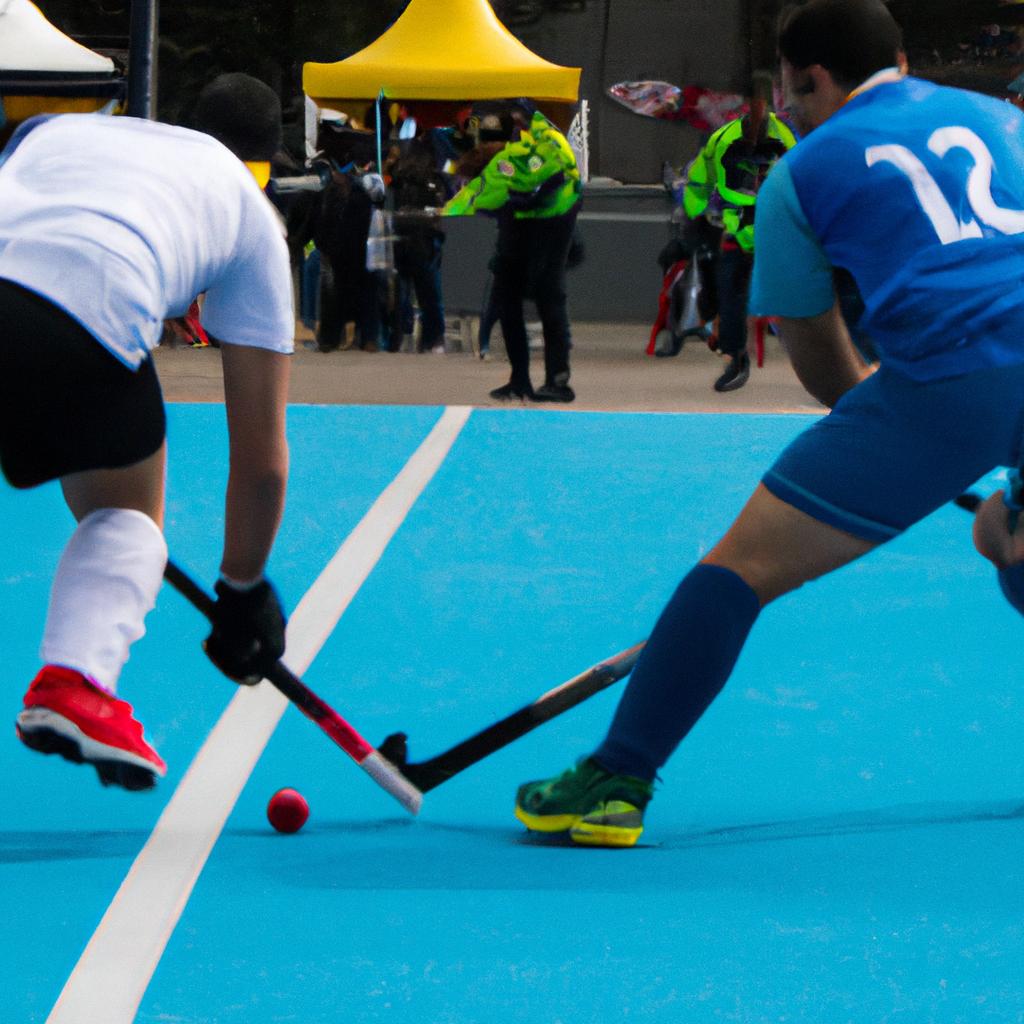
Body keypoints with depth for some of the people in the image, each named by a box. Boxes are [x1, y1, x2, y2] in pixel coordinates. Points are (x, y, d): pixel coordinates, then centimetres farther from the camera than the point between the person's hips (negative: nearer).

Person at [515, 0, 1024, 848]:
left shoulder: (803, 171, 16)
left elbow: (819, 357, 21)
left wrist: (866, 410, 38)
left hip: (947, 380, -5)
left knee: (742, 565, 3)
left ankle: (616, 784, -1)